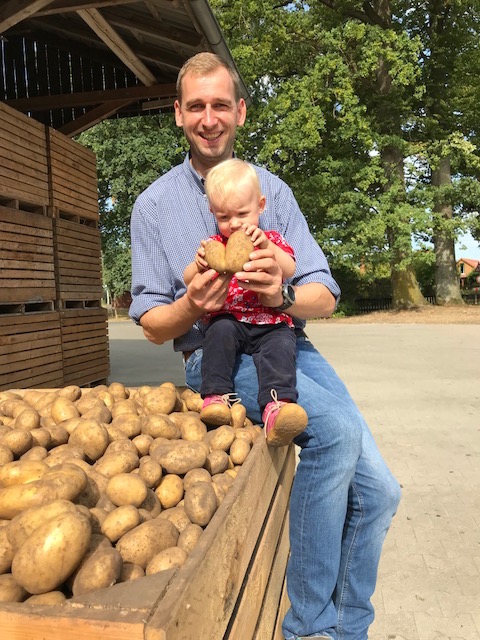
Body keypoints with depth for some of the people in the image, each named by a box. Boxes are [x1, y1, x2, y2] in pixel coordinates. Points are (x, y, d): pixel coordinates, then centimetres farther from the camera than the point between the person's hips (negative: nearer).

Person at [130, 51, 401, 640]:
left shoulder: (272, 189, 9)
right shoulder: (154, 205, 5)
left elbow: (324, 296, 3)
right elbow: (152, 324, 4)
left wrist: (284, 294, -20)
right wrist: (190, 307, -19)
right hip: (215, 354, -3)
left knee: (377, 492, -9)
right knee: (335, 427, -29)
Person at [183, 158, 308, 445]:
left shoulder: (271, 239, 15)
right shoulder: (216, 244, 18)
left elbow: (290, 271, -4)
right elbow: (188, 281, 9)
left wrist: (267, 246, -21)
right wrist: (199, 263, -15)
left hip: (272, 323, -1)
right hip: (230, 321, 1)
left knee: (280, 346, -31)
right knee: (220, 330, -32)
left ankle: (277, 407, -47)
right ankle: (217, 396, -32)